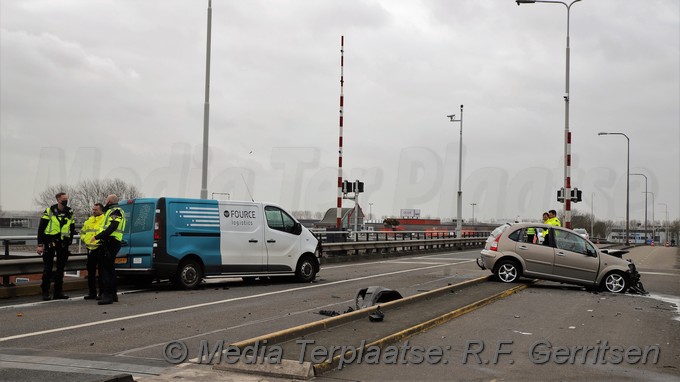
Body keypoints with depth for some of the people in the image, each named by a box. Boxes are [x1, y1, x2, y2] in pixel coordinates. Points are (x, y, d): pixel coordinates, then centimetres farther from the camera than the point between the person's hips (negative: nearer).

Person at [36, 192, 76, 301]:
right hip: (50, 242, -4)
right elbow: (41, 228, -2)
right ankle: (45, 292, 3)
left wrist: (69, 241, 9)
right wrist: (40, 244, -7)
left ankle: (58, 292, 15)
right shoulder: (49, 211, -2)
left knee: (61, 268, 8)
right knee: (47, 268, -3)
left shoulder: (70, 213, 11)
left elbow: (72, 228, 19)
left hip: (63, 243, 4)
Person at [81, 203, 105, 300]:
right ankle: (92, 292, 18)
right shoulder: (89, 220, 19)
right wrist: (85, 239, 11)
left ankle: (102, 293, 1)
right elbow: (82, 232, 28)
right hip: (90, 249, 8)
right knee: (91, 271, 10)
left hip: (100, 249, -7)